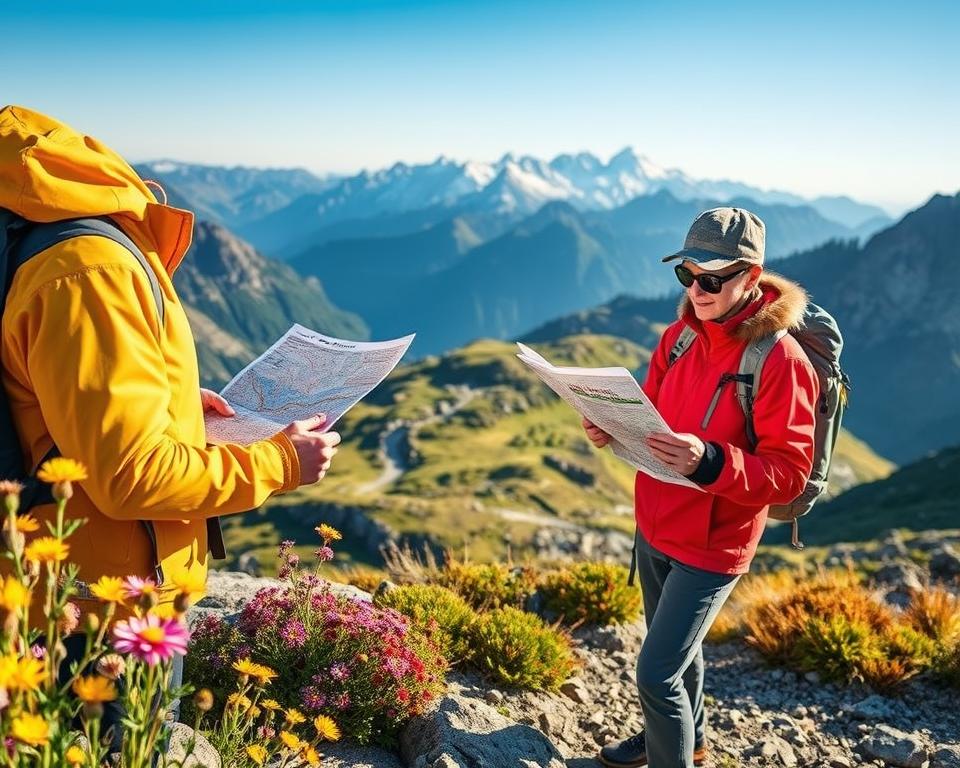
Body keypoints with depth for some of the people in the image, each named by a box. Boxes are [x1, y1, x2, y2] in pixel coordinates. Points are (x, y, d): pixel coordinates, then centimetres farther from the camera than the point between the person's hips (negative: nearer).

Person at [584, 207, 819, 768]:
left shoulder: (781, 359, -22)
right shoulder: (683, 334, -1)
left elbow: (788, 474, -22)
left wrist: (708, 462, -37)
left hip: (711, 545, -7)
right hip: (655, 527, 7)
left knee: (656, 674, -4)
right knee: (676, 650, 25)